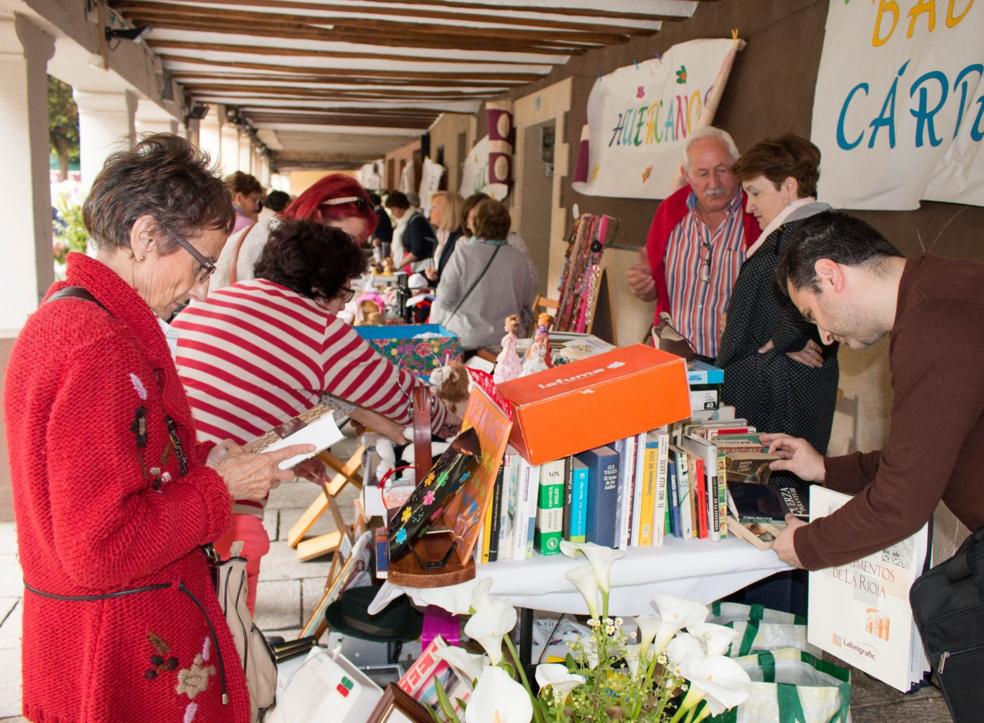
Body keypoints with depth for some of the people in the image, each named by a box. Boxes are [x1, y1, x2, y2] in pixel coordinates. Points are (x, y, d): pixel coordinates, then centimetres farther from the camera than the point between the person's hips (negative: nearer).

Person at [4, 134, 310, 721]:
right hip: (128, 652, -9)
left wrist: (202, 461, 2)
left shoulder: (63, 315, 6)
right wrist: (221, 487, -17)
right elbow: (100, 550, -27)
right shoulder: (103, 348, -26)